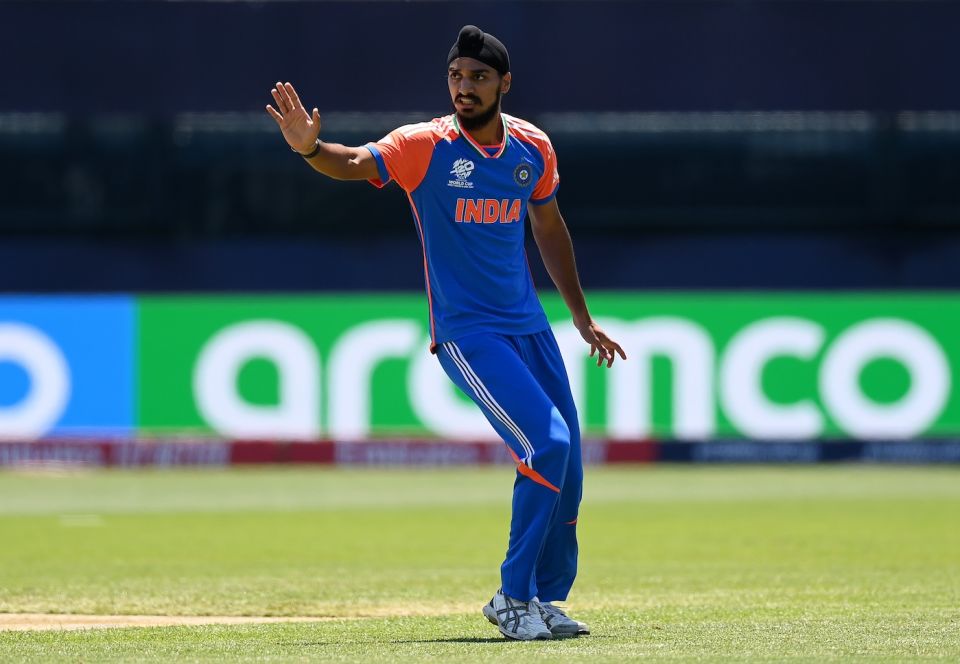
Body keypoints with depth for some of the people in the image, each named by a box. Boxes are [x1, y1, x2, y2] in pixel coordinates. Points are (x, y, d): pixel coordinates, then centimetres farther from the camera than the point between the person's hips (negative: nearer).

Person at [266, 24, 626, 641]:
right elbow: (356, 163, -24)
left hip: (529, 324, 6)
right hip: (466, 331, -6)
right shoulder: (426, 145, -10)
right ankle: (513, 598, -7)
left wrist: (582, 317, 22)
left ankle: (545, 599, 27)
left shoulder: (534, 147, 4)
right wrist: (311, 148, -46)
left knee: (567, 461, 8)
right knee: (547, 443, -19)